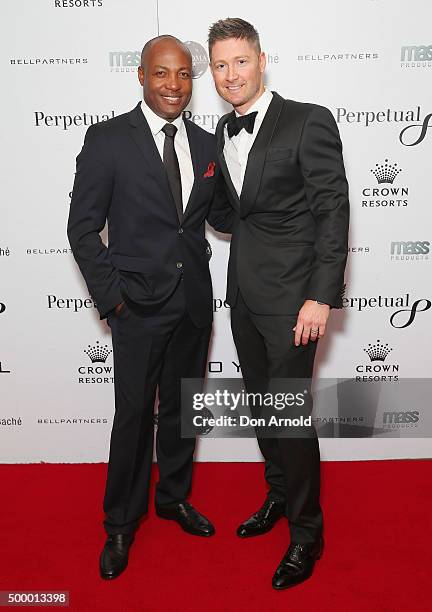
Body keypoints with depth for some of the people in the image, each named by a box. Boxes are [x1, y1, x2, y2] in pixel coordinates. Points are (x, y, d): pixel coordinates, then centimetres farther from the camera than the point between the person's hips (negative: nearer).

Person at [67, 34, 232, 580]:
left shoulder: (206, 144, 7)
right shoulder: (107, 140, -7)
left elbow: (219, 215, 11)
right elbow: (82, 228, -7)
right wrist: (110, 296, -12)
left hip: (194, 304, 5)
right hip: (139, 306, -4)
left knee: (181, 407, 18)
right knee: (133, 416, 6)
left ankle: (173, 497, 41)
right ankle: (120, 524, 29)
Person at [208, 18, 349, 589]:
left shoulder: (309, 122, -9)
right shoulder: (224, 130, 12)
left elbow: (333, 211, -13)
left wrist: (322, 296, -18)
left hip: (289, 296, -7)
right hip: (244, 293, 7)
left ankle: (307, 530, 21)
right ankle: (279, 495, 40)